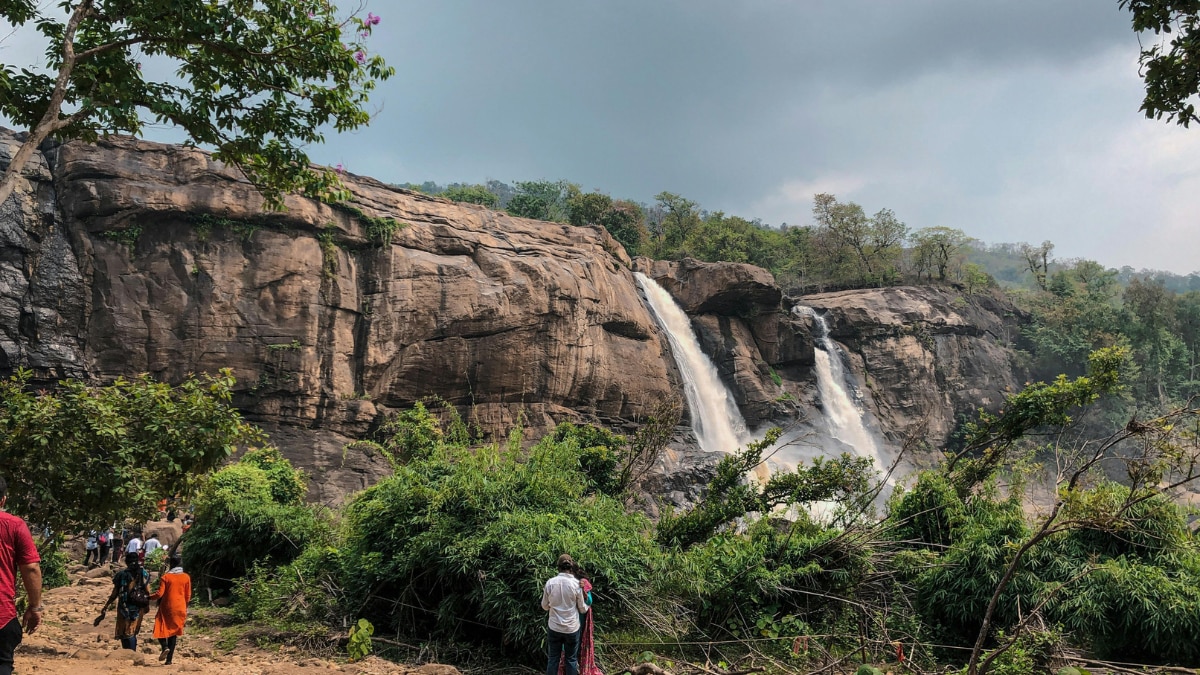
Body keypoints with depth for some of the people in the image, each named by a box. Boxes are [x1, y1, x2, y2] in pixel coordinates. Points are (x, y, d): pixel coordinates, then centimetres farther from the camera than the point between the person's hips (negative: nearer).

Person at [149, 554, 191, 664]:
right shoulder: (186, 577, 2)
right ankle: (169, 659, 5)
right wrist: (185, 608, 19)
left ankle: (165, 647, -17)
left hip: (166, 608, -3)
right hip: (180, 609, 3)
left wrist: (148, 597, 7)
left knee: (160, 629, 12)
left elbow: (159, 594, -10)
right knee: (173, 632, 9)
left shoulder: (166, 577, -6)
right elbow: (188, 596, 6)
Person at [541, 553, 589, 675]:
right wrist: (587, 605, 20)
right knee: (571, 659, 11)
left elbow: (544, 606, 5)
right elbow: (582, 609, -1)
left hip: (554, 628, 1)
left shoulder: (550, 582, -8)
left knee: (553, 659, 11)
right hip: (572, 628, -1)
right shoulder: (576, 584, -11)